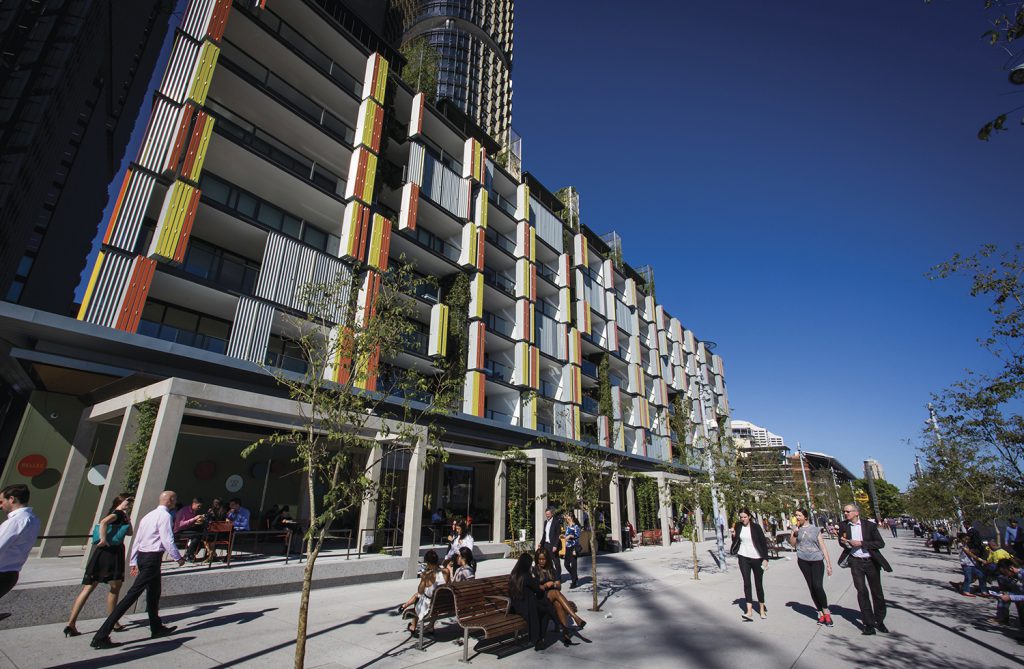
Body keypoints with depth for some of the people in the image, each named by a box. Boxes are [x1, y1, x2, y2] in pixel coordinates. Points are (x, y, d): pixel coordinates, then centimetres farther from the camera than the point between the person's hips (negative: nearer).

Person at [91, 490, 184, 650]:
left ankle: (157, 628, 31)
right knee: (133, 594, -7)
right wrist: (178, 558, -4)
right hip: (152, 557, -10)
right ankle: (101, 636, -6)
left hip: (142, 555, 10)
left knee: (154, 593, 19)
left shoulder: (149, 515, 14)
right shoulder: (164, 515, -14)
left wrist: (133, 562, 21)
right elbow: (168, 540, -17)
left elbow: (137, 539, 16)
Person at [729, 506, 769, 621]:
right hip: (744, 558, 2)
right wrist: (734, 535, -9)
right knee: (746, 583, -6)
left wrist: (765, 559, -8)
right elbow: (735, 542, 11)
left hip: (757, 558, -2)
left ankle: (762, 609, 28)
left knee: (759, 584, 9)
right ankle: (749, 612, -9)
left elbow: (764, 543, -4)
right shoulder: (738, 526, 2)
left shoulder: (756, 527, -8)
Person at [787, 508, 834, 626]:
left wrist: (829, 564, -1)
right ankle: (821, 613, 17)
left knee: (817, 586, -13)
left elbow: (823, 546, 4)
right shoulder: (797, 529, 8)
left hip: (817, 560, -2)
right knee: (811, 587, 6)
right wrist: (795, 530, -6)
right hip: (803, 561, 3)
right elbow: (792, 544, 4)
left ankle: (826, 612, 4)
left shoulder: (815, 530, 3)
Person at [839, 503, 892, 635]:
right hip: (855, 562, 1)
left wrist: (861, 543, -16)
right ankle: (869, 623, 4)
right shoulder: (843, 525, 2)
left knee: (877, 592, 10)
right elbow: (842, 541, 13)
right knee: (862, 591, -4)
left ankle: (879, 621, 27)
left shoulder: (869, 525, -5)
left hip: (871, 562, -1)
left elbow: (881, 543, -8)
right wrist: (845, 542, -10)